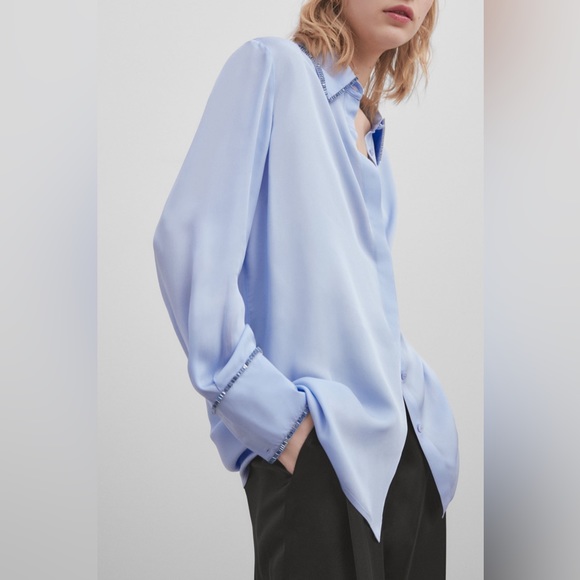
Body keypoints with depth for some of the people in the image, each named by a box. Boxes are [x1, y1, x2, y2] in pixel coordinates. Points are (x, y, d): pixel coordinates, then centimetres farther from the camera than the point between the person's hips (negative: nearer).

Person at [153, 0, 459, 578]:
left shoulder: (370, 133, 20)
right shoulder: (271, 65, -1)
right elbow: (189, 241, -13)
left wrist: (424, 409, 10)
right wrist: (275, 414, -18)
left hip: (406, 443, 7)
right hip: (316, 446, -7)